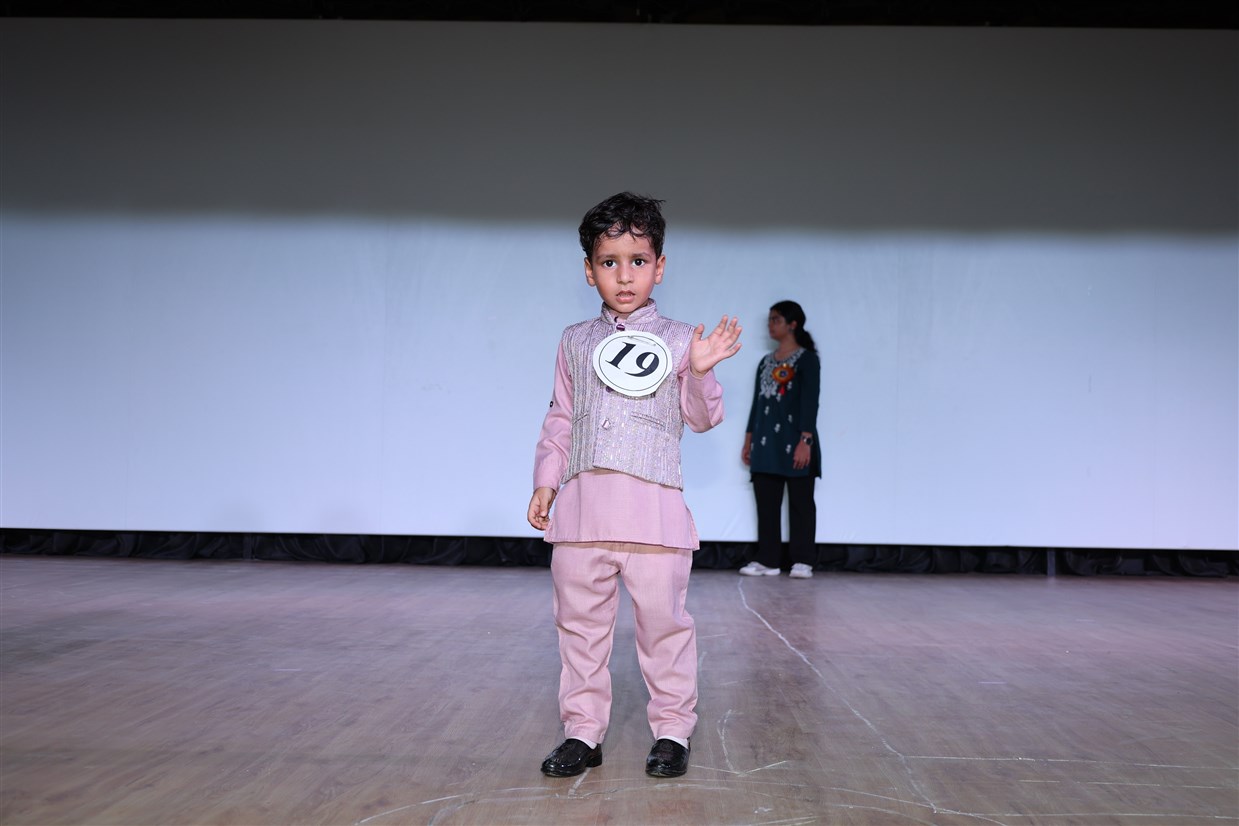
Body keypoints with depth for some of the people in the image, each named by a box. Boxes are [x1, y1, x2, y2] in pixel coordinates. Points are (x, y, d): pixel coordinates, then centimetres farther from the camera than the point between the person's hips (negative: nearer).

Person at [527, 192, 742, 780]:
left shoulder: (677, 339, 6)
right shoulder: (575, 341, 14)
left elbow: (703, 418, 3)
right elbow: (559, 421, 17)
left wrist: (701, 373, -14)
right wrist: (545, 483, 11)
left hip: (653, 504, -3)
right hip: (582, 503, 3)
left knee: (663, 623, 1)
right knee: (579, 622, 7)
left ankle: (672, 732, 15)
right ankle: (582, 732, 18)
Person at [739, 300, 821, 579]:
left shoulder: (807, 359, -2)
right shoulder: (766, 362, 17)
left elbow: (810, 402, -10)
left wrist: (805, 441, -18)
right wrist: (749, 440, 14)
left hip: (794, 442, -6)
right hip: (766, 443, 6)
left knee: (800, 502, -1)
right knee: (766, 503, 3)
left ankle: (803, 561, 1)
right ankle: (767, 561, 6)